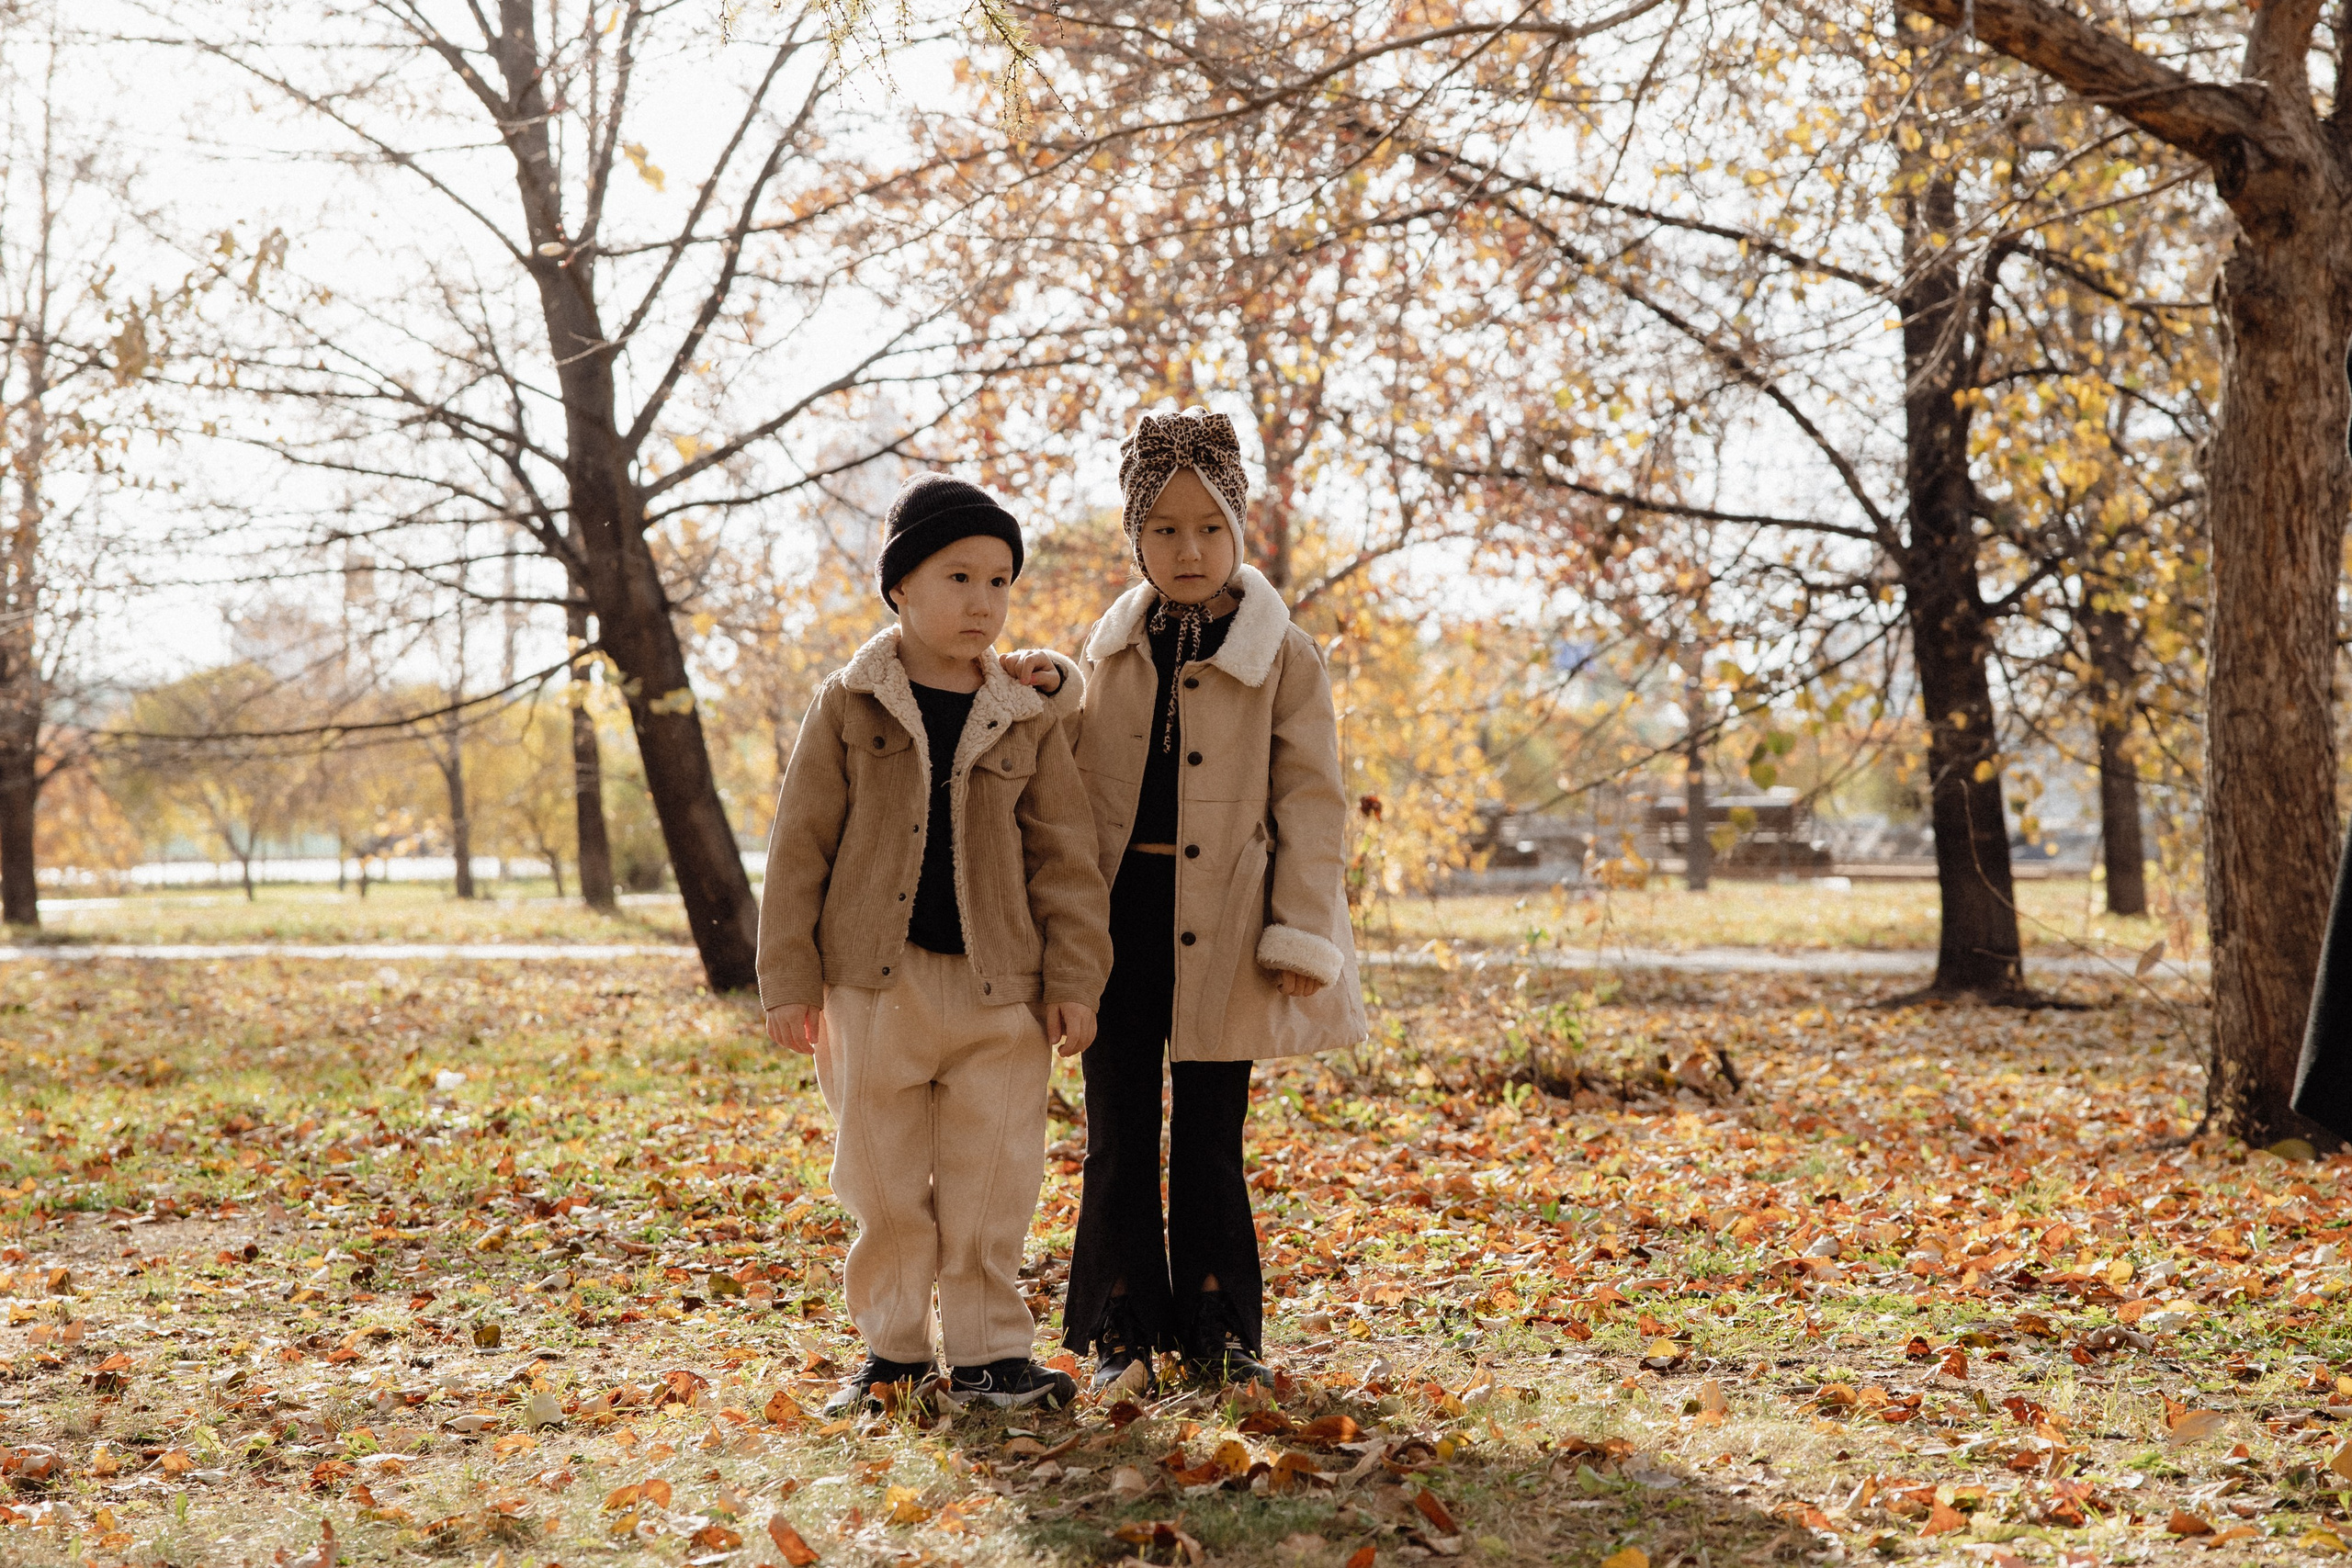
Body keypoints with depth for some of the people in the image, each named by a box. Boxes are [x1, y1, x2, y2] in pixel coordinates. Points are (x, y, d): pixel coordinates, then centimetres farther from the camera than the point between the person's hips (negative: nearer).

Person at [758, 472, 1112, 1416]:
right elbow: (800, 843, 1)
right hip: (875, 982, -1)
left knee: (991, 1186, 3)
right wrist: (789, 977, -3)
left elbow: (1063, 854, 6)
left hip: (998, 987, 1)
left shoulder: (1028, 718, 4)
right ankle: (893, 1351, 20)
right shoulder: (850, 705, 0)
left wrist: (1074, 976, -1)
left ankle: (988, 1353, 14)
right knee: (882, 1181, 7)